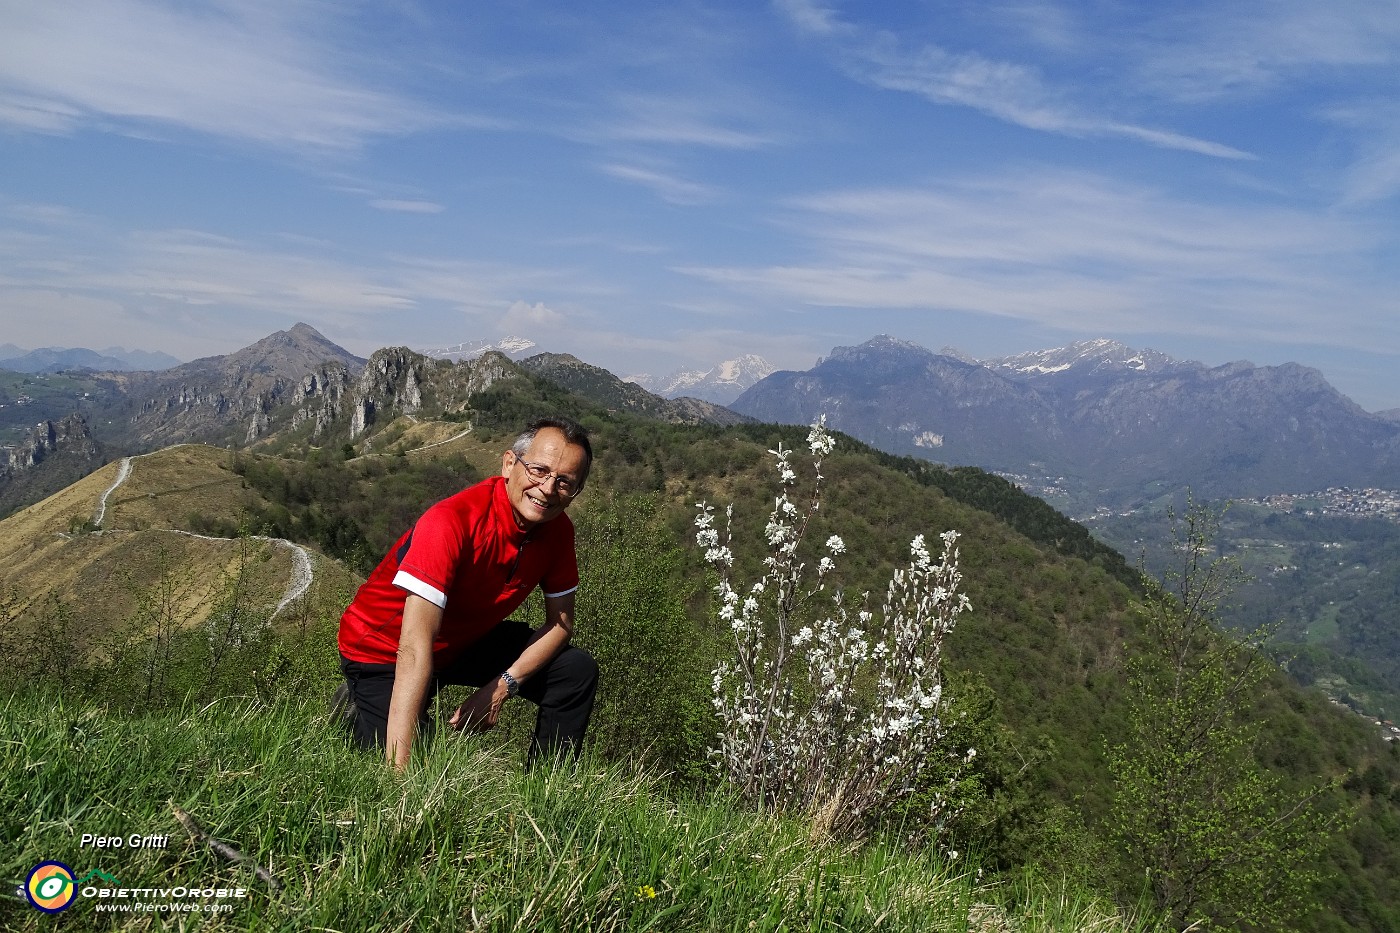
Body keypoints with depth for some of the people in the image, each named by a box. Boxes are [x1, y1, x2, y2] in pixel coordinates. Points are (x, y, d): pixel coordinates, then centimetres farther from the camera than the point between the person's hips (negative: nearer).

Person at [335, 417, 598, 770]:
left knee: (577, 671, -8)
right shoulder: (451, 522, -35)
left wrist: (501, 688, -20)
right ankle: (355, 711, 12)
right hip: (383, 651, -6)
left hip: (467, 640, 6)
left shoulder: (558, 529, -14)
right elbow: (415, 652, -40)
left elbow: (560, 623, -4)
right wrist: (399, 769, -44)